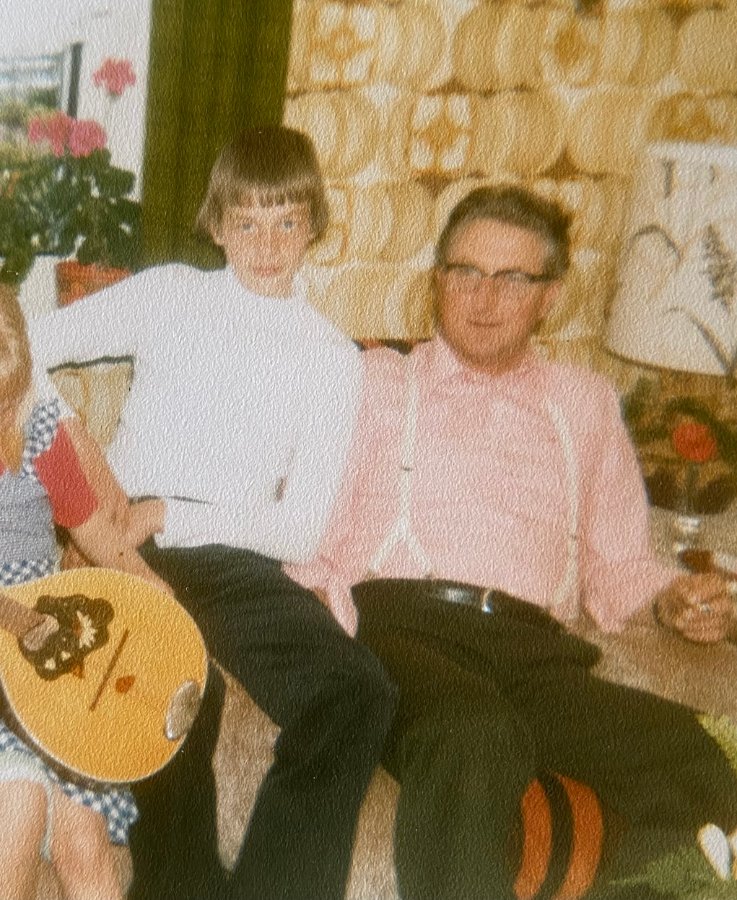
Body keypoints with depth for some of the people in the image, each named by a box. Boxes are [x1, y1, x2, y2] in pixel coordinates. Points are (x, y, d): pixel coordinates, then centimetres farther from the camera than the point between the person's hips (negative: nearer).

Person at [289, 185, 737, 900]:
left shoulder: (585, 402, 28)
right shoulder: (377, 380, 20)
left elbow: (615, 558, 28)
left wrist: (669, 595, 6)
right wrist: (322, 603, -9)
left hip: (535, 655, 4)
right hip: (397, 625, -3)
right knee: (479, 737, -39)